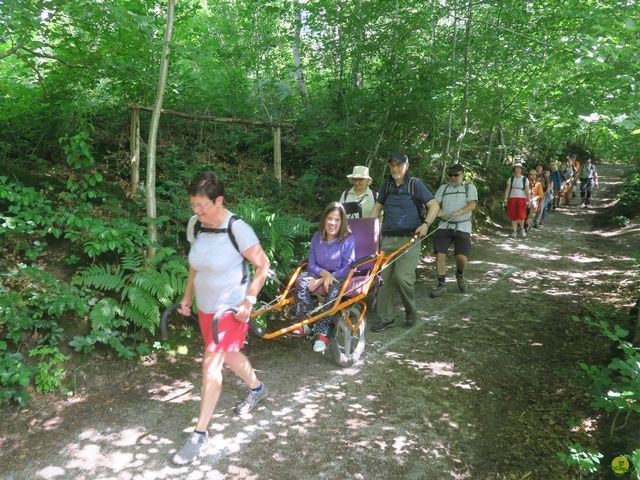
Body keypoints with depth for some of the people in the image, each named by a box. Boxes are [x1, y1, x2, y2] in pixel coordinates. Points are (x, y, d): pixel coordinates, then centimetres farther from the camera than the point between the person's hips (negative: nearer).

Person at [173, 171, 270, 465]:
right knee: (228, 355, 23)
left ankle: (200, 434, 9)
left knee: (211, 365, -7)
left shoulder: (238, 229, -23)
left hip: (231, 309, -7)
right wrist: (188, 296, 9)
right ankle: (257, 389, 50)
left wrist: (248, 301, -18)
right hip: (206, 308, 7)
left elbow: (262, 265, -15)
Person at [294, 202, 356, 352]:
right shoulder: (317, 238, 1)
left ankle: (321, 333, -32)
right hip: (321, 274, 4)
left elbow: (348, 268, -13)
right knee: (301, 280, -27)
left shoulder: (348, 240, -11)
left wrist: (324, 280, -21)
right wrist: (324, 273, -21)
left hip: (339, 277, -4)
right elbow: (311, 264, 2)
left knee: (334, 290, -38)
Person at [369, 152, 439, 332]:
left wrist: (426, 224, -23)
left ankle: (411, 310, 12)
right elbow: (378, 207, 19)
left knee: (403, 277, -14)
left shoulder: (415, 184, -1)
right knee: (384, 277, 1)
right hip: (387, 238, 4)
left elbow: (434, 205, -7)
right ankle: (384, 317, 12)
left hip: (409, 238, -4)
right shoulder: (386, 184, 11)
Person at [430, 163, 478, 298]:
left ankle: (460, 275, 22)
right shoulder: (443, 188, 15)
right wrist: (438, 210, -21)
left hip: (462, 227, -2)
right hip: (444, 226, 2)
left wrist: (459, 212, -27)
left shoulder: (470, 187, 8)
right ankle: (441, 285, 4)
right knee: (440, 254, -9)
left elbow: (472, 205, -7)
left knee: (462, 257, -12)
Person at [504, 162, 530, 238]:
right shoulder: (511, 179, 5)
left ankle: (522, 228, 17)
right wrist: (505, 199, -5)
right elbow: (507, 189, 3)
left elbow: (527, 191, 0)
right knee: (513, 215, 0)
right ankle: (514, 231, 12)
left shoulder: (525, 179, 2)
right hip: (512, 199, 2)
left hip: (522, 199, -2)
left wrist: (528, 201, -6)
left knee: (520, 215, -10)